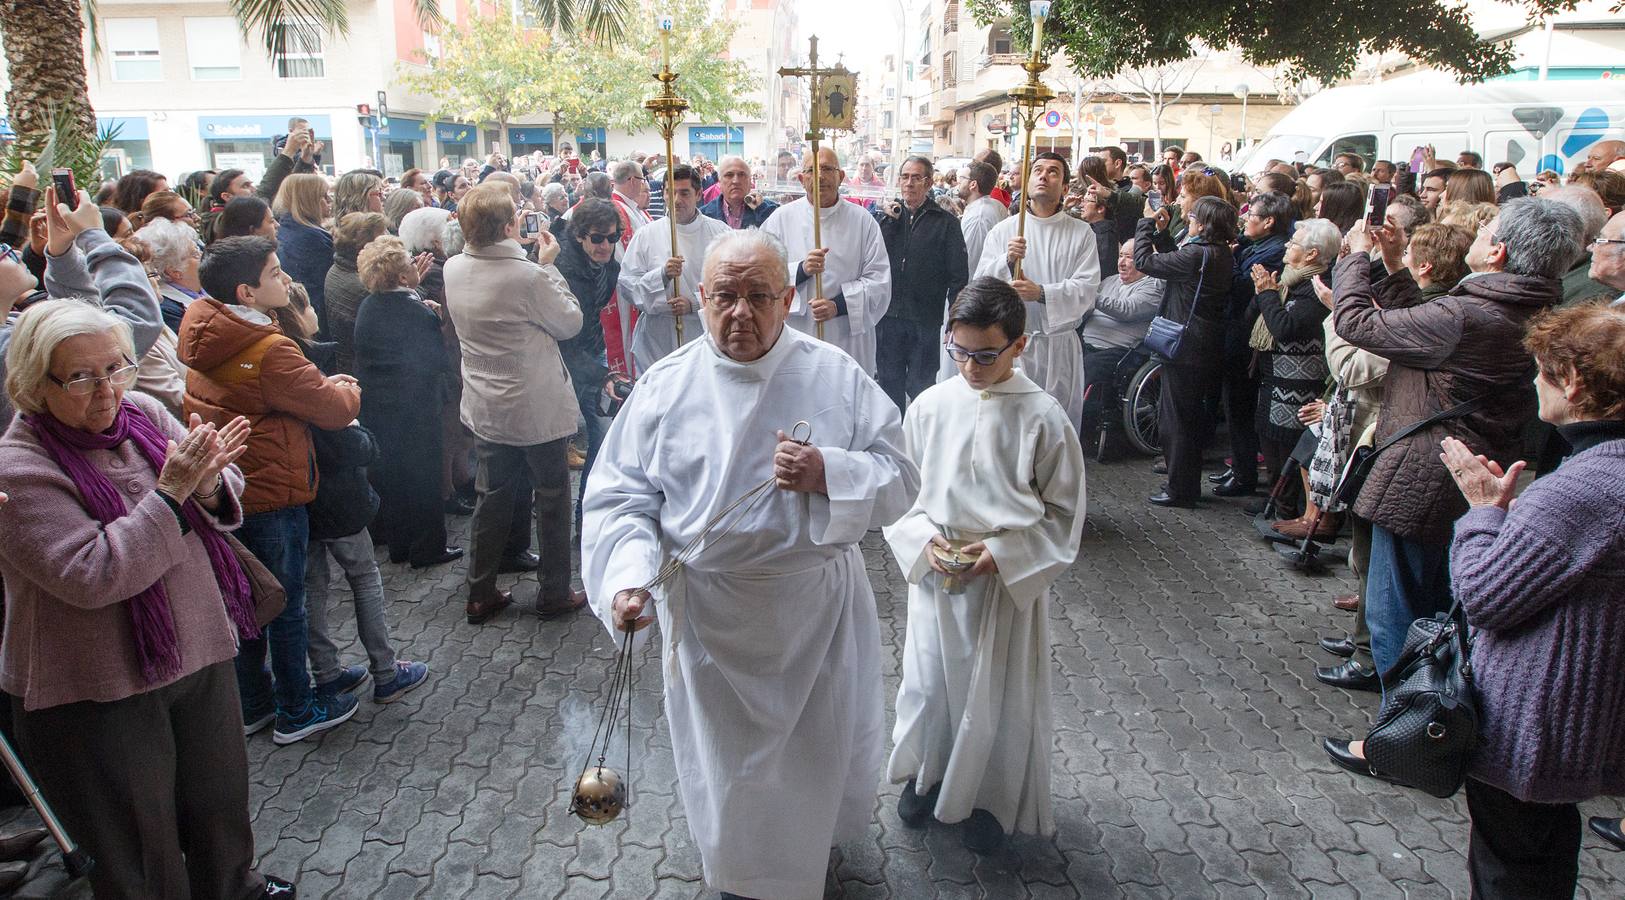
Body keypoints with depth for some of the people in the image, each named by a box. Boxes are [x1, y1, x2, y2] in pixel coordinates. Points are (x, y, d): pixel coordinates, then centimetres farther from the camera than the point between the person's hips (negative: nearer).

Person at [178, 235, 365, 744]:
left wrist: (322, 384, 2)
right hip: (271, 495, -8)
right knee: (285, 606, 7)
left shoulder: (197, 336, 2)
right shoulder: (270, 351, -24)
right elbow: (334, 410, -16)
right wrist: (347, 390, 5)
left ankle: (252, 705, 34)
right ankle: (295, 712, 22)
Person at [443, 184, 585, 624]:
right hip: (537, 408, -6)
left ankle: (480, 595, 25)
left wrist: (533, 263, 9)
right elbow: (570, 322, -10)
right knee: (552, 497, 11)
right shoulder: (528, 276, -24)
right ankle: (554, 592, 22)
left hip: (486, 407, 6)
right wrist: (548, 266, -6)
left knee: (492, 497, 18)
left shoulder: (454, 268, -4)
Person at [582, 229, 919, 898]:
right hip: (708, 613, 0)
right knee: (726, 755, 17)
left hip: (818, 605, 1)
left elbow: (900, 478, -7)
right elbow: (619, 497, -7)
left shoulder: (837, 377, -7)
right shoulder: (666, 386, -7)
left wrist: (829, 474, -25)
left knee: (820, 744, 21)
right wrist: (627, 576, -24)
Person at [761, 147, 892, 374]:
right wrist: (801, 270, -17)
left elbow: (879, 280, -1)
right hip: (794, 337, 0)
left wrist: (838, 305, -14)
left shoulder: (863, 221, 3)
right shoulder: (783, 218, 3)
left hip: (848, 340, 0)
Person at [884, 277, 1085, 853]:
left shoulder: (1043, 418, -13)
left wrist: (1002, 552, -17)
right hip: (935, 575, 2)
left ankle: (992, 798, 36)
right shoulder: (929, 407, -5)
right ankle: (927, 775, 42)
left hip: (1010, 581, -2)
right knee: (929, 679, 15)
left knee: (999, 694, 12)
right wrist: (924, 539, -11)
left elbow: (1063, 513, -6)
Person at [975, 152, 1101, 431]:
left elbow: (1086, 288, -7)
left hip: (1059, 344, 0)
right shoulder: (1003, 230, 6)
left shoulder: (1081, 233, 4)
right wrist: (1007, 261, -20)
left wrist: (1042, 293, -22)